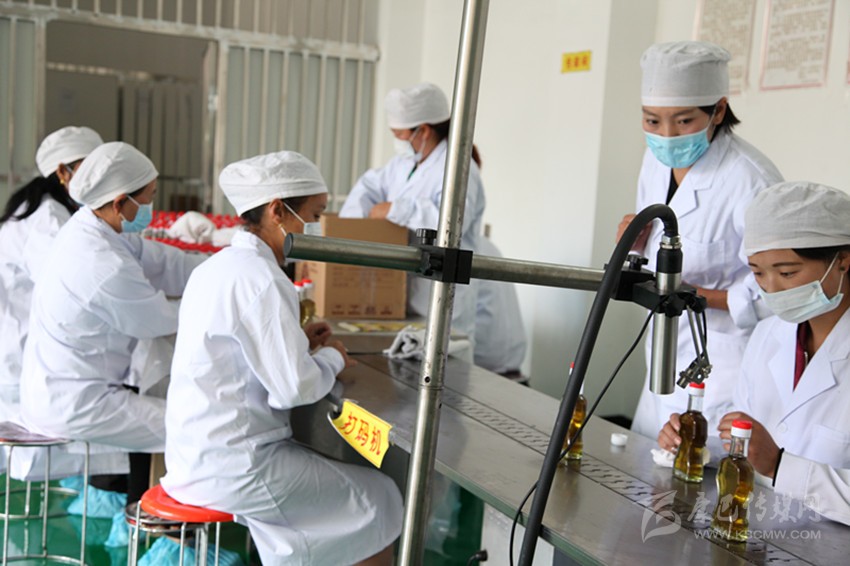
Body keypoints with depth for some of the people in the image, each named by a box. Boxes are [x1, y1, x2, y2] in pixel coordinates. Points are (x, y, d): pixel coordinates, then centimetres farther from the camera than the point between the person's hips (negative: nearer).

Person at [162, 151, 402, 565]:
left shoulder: (217, 266, 8)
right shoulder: (261, 280, -21)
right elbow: (294, 388, -23)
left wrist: (297, 341, 9)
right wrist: (331, 357, -4)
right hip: (232, 466, -10)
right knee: (380, 500, 3)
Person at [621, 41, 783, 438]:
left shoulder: (751, 182, -22)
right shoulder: (657, 159, 1)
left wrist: (700, 296, -26)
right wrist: (637, 244, -6)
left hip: (726, 374, -7)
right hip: (667, 363, 8)